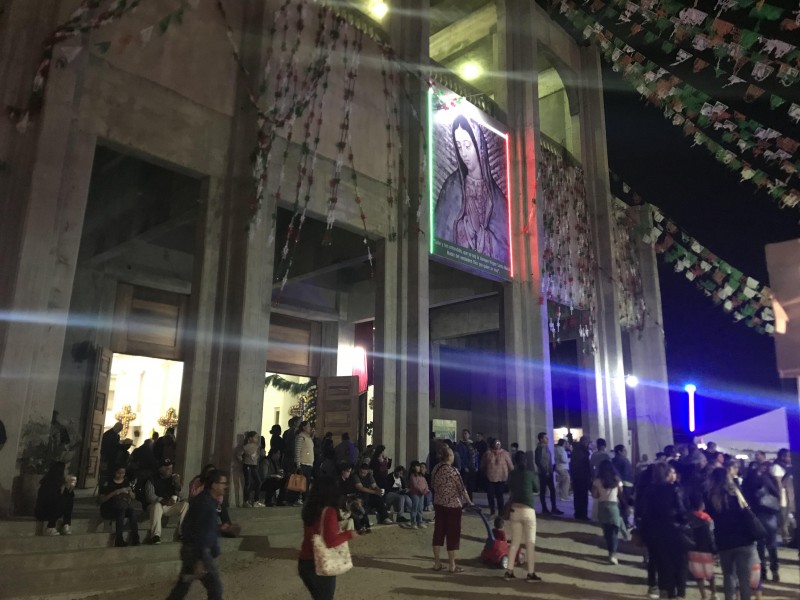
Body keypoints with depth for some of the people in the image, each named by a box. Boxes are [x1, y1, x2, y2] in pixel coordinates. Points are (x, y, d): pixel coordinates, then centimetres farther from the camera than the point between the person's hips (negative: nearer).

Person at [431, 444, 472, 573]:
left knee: (439, 532, 11)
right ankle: (452, 565, 10)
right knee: (453, 533, 3)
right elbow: (461, 488, -12)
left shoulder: (435, 469, 4)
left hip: (438, 504, 7)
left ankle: (437, 563, 17)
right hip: (452, 505, -7)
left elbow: (435, 487, 11)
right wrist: (469, 502, 1)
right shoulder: (452, 470, -17)